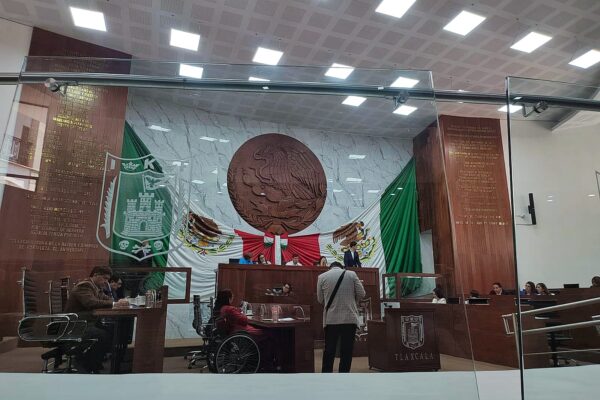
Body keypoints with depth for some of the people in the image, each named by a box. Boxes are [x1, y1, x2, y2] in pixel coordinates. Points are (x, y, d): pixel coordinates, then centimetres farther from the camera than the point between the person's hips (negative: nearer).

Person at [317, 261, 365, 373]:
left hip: (331, 318, 1)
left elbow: (320, 299, 6)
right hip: (350, 318, 0)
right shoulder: (351, 274, 2)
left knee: (329, 350, 10)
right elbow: (361, 294, 2)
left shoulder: (322, 276, 2)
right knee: (346, 350, 8)